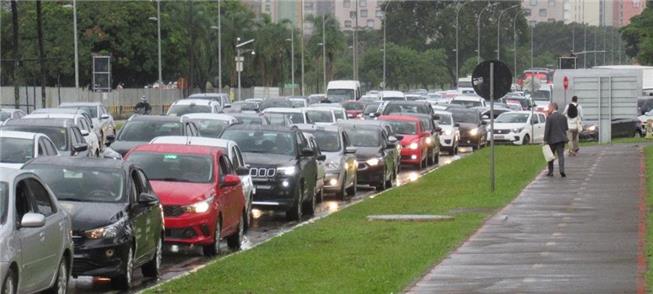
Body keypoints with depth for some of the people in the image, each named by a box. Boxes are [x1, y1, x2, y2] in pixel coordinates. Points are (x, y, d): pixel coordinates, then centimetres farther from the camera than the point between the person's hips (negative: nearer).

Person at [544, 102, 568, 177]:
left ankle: (550, 172, 14)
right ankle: (562, 170, -18)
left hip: (552, 139, -3)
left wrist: (545, 140, -11)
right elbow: (566, 128, 8)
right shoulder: (563, 117, 4)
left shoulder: (549, 117, -10)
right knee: (561, 155, 0)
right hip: (561, 139, 3)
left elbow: (547, 130, -13)